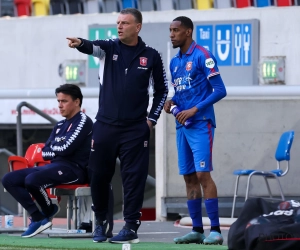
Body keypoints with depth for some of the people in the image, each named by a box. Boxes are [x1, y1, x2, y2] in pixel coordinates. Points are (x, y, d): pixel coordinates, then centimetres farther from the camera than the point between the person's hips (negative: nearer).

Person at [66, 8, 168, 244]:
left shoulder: (151, 56, 1)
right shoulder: (110, 47, 2)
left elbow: (161, 90, 11)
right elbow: (93, 47, -22)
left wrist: (152, 118, 3)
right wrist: (80, 44, -45)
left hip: (136, 129, -2)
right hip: (105, 125, 2)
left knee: (134, 178, -4)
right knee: (99, 175, 6)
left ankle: (132, 227, 1)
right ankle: (100, 222, 23)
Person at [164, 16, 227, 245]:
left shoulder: (202, 56, -8)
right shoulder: (175, 62, 15)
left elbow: (220, 90, -12)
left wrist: (194, 110, -18)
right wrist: (172, 102, 3)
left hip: (200, 124, -8)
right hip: (182, 126, 8)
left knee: (202, 174, -13)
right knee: (189, 177, 6)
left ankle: (215, 230, -12)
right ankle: (197, 230, 10)